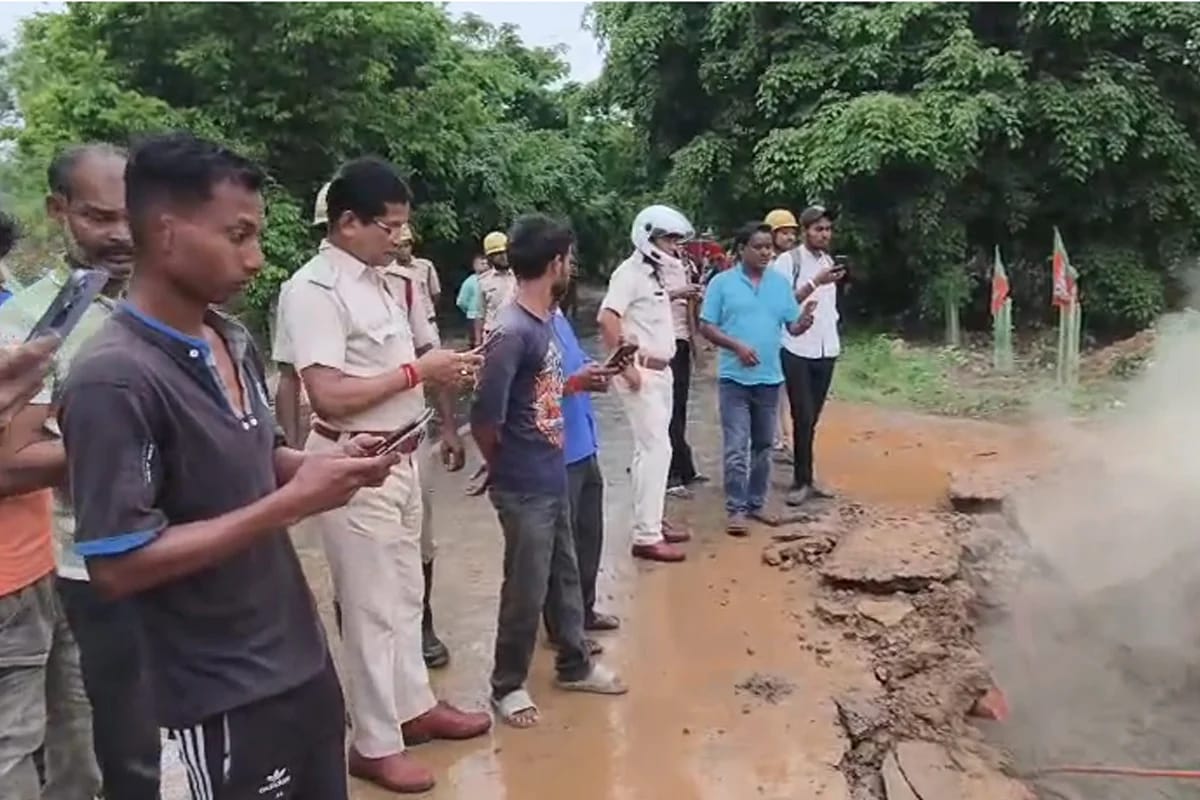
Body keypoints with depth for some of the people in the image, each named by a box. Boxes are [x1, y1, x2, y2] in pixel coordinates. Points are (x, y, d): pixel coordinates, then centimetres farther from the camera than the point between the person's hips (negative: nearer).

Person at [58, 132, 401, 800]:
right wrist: (291, 504, -24)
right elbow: (117, 566, -23)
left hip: (303, 656, 8)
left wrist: (326, 465, -4)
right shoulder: (113, 380, -22)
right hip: (225, 694, -8)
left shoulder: (235, 342, 3)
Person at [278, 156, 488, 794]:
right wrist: (417, 370, -19)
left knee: (405, 590, 20)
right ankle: (375, 743, 20)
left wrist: (445, 368, 1)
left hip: (400, 454, 9)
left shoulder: (383, 281, 8)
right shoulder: (313, 289, -17)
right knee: (371, 605, 3)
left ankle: (414, 707, 37)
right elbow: (330, 395, -25)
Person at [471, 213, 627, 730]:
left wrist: (578, 382, 11)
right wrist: (505, 470, -6)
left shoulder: (545, 320, 5)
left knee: (564, 575, 21)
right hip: (525, 488, -9)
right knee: (526, 590, 6)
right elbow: (485, 420, -21)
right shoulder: (512, 332, -23)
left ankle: (574, 665, 40)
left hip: (553, 478, 9)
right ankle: (508, 685, 27)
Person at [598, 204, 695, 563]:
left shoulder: (655, 275, 15)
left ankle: (652, 523, 26)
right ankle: (646, 537, -4)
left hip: (661, 372, 10)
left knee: (652, 448, 15)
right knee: (656, 449, -10)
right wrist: (626, 366, -24)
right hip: (641, 374, -10)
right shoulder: (630, 272, -14)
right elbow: (607, 319, -26)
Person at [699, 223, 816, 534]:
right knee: (736, 448, -5)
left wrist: (805, 321, -17)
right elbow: (706, 327, -6)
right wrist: (737, 345, -19)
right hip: (734, 378, -4)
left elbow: (793, 326, 6)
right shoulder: (722, 282, -4)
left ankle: (756, 502, 26)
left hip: (770, 378, 4)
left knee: (763, 446, 13)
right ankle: (735, 509, 4)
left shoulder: (780, 283, 6)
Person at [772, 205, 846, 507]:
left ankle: (805, 478, 16)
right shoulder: (788, 260, -6)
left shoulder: (829, 261, 14)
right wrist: (815, 283, -21)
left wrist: (833, 336, 12)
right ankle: (802, 481, 2)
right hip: (797, 350, -6)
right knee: (803, 418, -6)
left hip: (826, 350, 6)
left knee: (812, 418, 9)